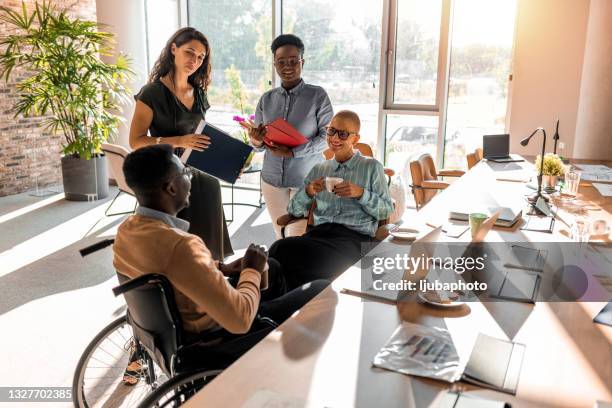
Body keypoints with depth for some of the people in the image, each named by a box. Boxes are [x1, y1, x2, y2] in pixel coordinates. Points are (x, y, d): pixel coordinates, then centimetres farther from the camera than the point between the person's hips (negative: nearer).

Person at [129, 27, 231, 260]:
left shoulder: (199, 93, 11)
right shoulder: (153, 93, -8)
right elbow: (135, 141, -12)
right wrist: (178, 141, -25)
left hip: (202, 176, 6)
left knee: (204, 243, 8)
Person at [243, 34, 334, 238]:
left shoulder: (318, 95, -6)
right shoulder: (267, 98, 4)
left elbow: (328, 136, -10)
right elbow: (258, 141, 8)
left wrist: (292, 152, -20)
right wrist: (257, 141, -17)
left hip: (306, 179, -4)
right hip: (272, 179, 4)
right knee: (280, 237, 14)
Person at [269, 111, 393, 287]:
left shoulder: (372, 167, 13)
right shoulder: (318, 169, 22)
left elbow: (387, 211, 8)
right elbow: (294, 211, 18)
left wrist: (361, 193, -8)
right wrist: (308, 192, -3)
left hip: (355, 236, -4)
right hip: (320, 232, 4)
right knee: (281, 247, -32)